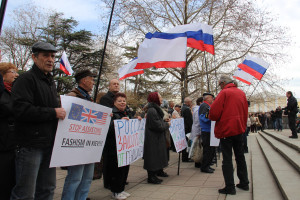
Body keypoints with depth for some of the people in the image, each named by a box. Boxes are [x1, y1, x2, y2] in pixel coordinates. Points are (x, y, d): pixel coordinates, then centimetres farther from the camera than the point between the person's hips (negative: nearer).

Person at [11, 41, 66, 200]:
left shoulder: (50, 81, 20)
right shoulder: (26, 79, -8)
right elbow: (21, 109, -21)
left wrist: (61, 112, 11)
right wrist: (53, 112, -18)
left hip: (49, 143, 9)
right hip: (30, 144, -8)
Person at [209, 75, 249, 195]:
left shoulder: (224, 93, -12)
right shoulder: (242, 93, 10)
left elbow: (214, 113, -18)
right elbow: (245, 113, 15)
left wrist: (211, 117, 3)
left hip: (226, 130, -7)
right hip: (239, 129, 7)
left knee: (227, 159, 0)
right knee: (240, 156, 17)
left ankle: (230, 187, 4)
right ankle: (244, 183, 27)